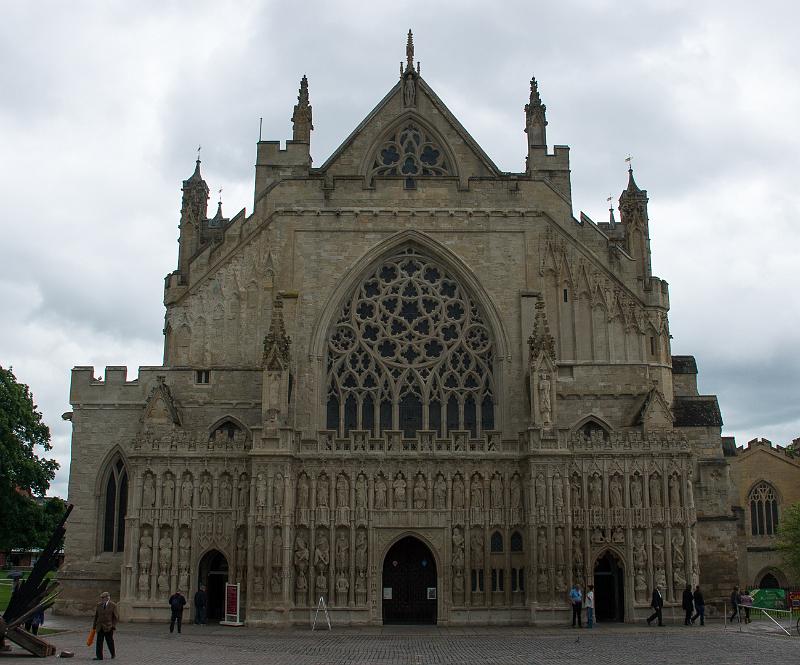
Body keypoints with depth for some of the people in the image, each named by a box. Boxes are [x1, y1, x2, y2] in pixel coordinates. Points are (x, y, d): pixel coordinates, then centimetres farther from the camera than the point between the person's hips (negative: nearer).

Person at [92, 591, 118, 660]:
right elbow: (96, 616, 11)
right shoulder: (99, 605, 7)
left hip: (109, 627, -3)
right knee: (99, 642, -4)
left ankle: (113, 654, 26)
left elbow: (116, 617, -3)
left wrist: (113, 626, -9)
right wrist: (94, 626, 8)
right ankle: (99, 656, -1)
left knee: (110, 641, 6)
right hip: (100, 627, 3)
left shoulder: (113, 605, -4)